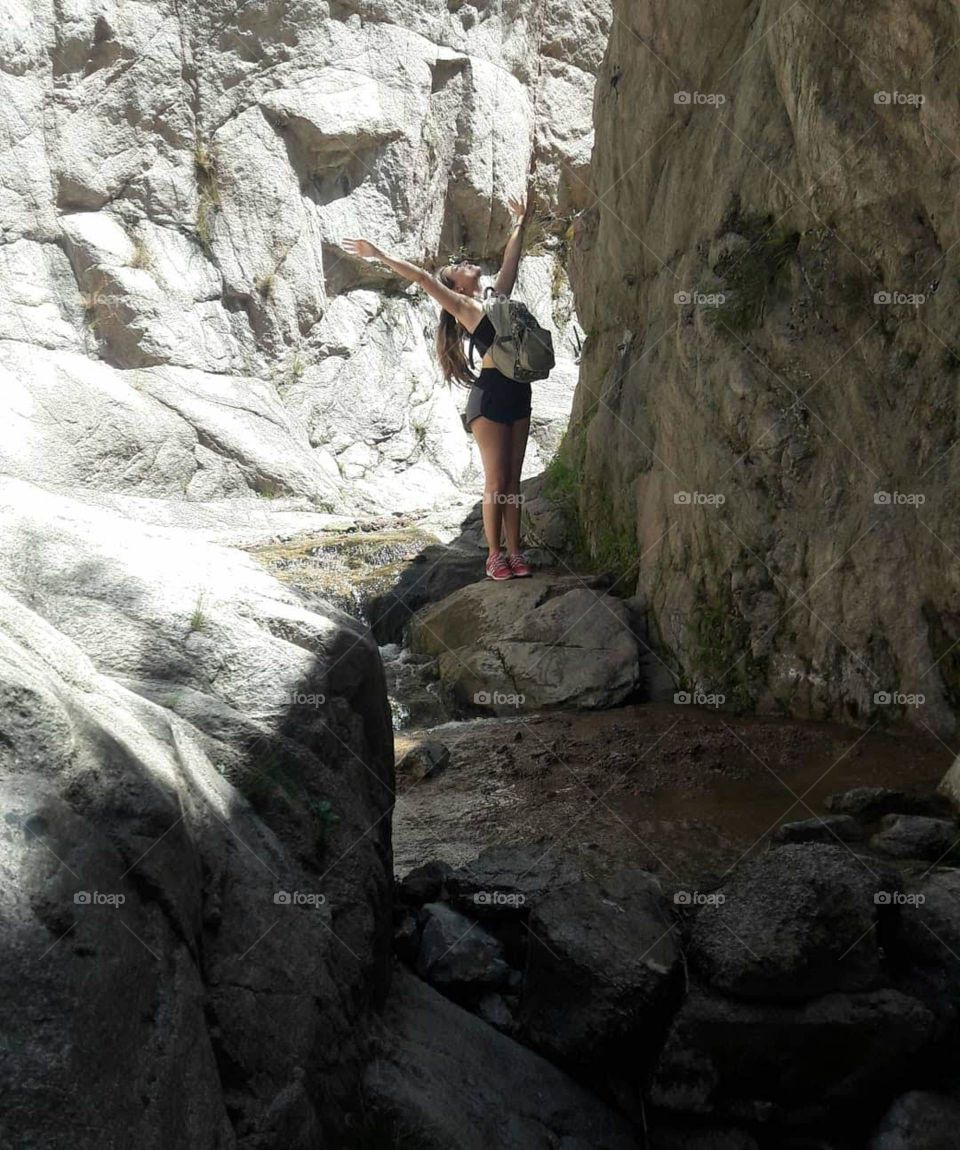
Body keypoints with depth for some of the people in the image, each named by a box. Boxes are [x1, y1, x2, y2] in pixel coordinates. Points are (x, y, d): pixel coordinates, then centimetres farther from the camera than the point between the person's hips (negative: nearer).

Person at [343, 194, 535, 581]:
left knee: (513, 480, 7)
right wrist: (380, 256, -9)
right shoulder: (461, 306, 2)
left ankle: (514, 552, 12)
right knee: (496, 481, -3)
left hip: (518, 393, 6)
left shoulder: (498, 295, 18)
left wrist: (520, 222, 38)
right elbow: (422, 277, -5)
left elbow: (511, 259, 30)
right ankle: (494, 555, 4)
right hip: (491, 394, -6)